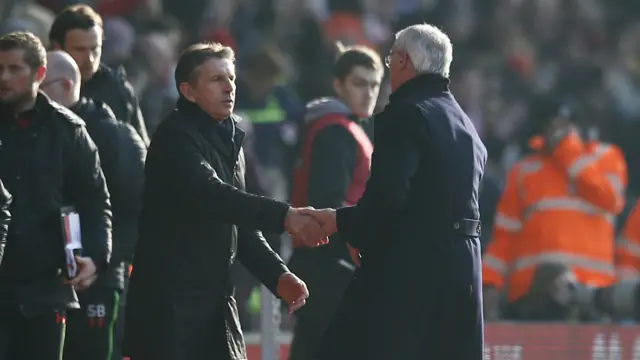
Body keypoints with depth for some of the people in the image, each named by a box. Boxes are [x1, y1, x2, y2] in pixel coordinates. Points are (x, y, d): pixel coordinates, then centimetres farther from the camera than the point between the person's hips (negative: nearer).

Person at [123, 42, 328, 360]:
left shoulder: (228, 139, 15)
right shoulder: (176, 138, -12)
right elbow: (211, 196, -29)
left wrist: (277, 275, 3)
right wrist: (283, 216, -39)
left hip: (215, 299, 8)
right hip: (168, 301, -8)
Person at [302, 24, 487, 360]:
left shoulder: (405, 115, -9)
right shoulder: (466, 127, 18)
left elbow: (387, 196, -19)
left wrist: (341, 221, -4)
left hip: (406, 271, -8)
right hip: (460, 272, 8)